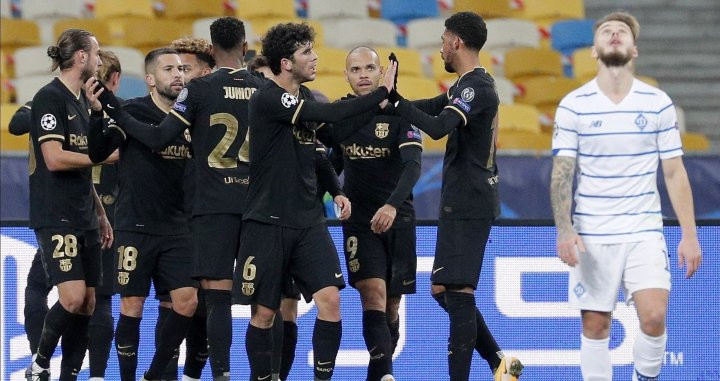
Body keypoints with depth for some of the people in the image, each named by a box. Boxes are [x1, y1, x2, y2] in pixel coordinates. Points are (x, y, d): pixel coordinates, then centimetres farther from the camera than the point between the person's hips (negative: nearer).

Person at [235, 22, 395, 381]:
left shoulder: (304, 96, 10)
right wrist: (381, 94, -20)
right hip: (267, 222, -6)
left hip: (308, 221, 6)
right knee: (264, 312, 2)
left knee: (329, 298, -10)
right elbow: (327, 114, -24)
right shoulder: (267, 99, -14)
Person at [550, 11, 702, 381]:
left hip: (644, 233, 0)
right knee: (595, 325, 2)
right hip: (592, 236, 0)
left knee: (654, 316, -15)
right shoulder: (573, 105, -1)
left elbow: (675, 173, 5)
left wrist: (689, 234, -1)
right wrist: (564, 230, -16)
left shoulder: (658, 104, 2)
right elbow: (561, 173, -2)